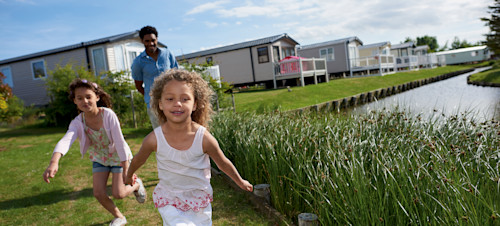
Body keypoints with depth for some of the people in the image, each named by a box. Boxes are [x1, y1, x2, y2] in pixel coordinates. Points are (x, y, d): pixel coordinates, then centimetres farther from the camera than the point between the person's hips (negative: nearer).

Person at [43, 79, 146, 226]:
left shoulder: (108, 115, -28)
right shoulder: (78, 122, -20)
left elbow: (119, 142, -25)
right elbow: (65, 141, -39)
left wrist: (126, 169, -21)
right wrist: (54, 162, -59)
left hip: (118, 156, -4)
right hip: (99, 158, 4)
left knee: (118, 193, -7)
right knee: (98, 193, -3)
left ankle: (137, 184, 29)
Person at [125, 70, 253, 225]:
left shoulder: (204, 138, -23)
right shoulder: (154, 139, -21)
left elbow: (223, 163, -5)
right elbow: (138, 159, 2)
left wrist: (240, 182, 10)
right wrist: (129, 176, 21)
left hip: (199, 201, 1)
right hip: (168, 201, -1)